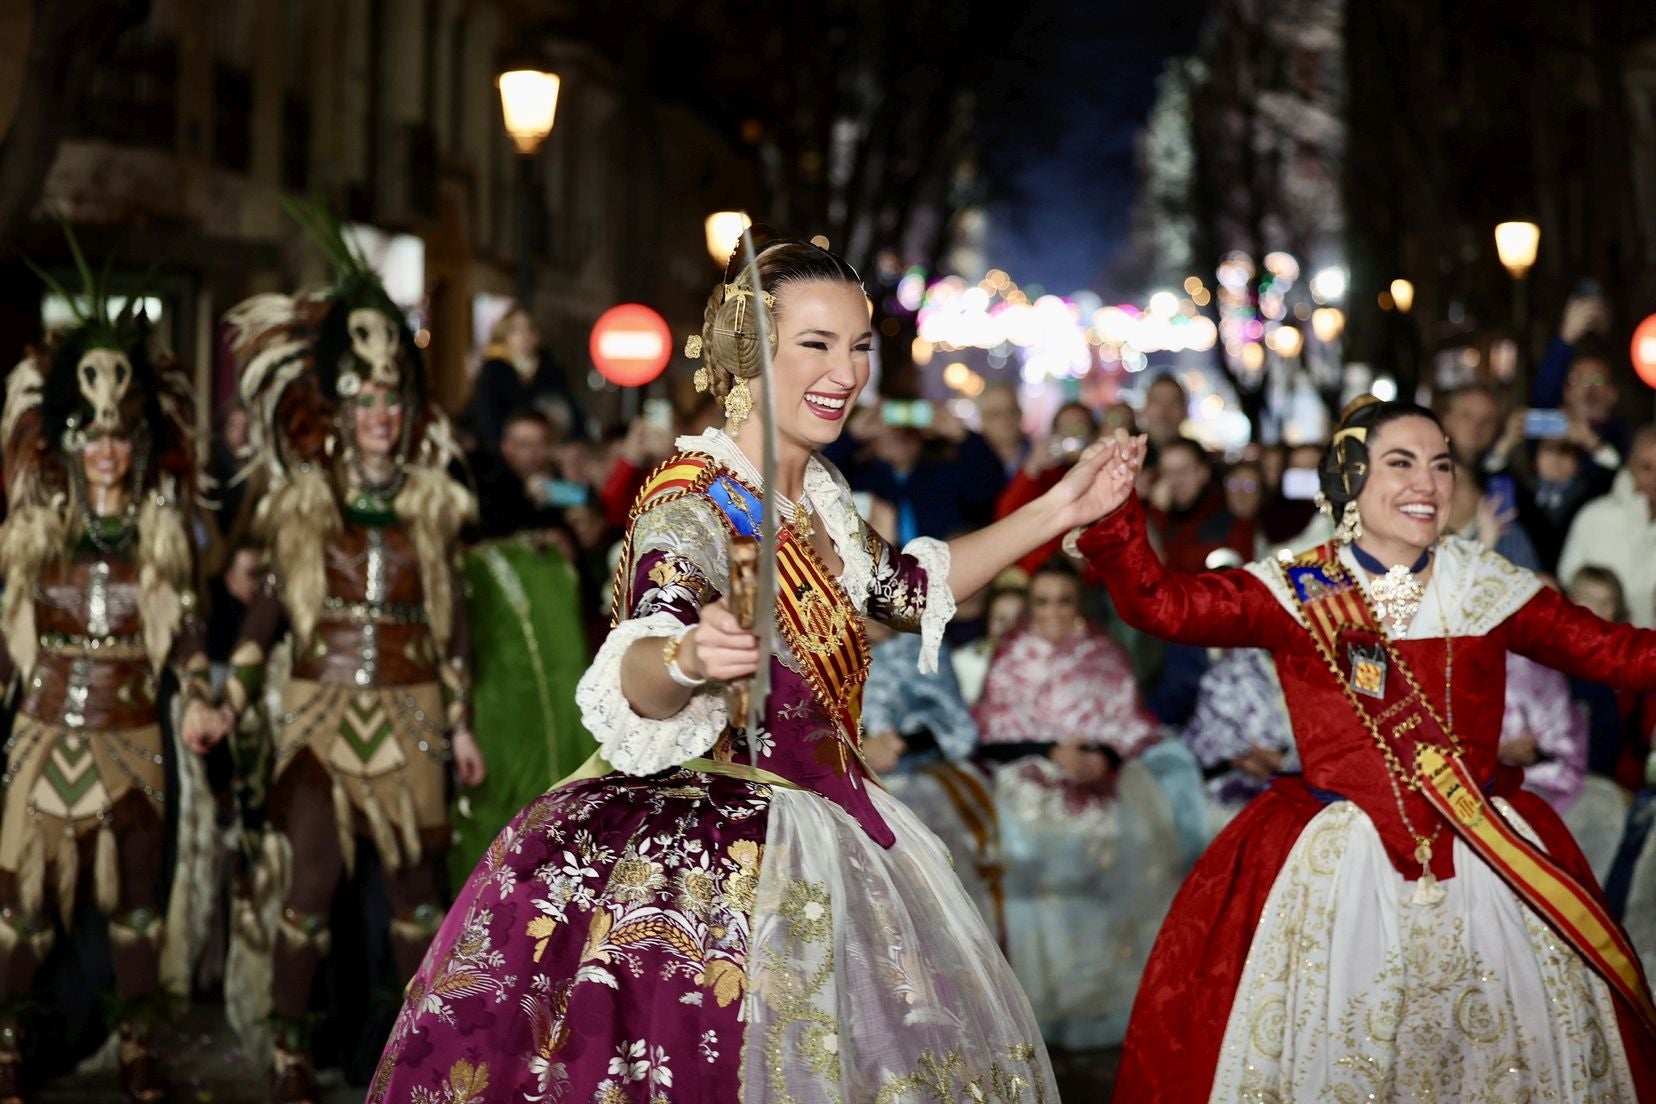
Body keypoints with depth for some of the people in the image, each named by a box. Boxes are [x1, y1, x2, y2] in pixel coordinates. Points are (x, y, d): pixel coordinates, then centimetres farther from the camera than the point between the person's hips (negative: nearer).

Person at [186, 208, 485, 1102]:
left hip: (409, 719, 1)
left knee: (415, 885, 6)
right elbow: (271, 608, 4)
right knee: (307, 886, -5)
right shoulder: (301, 504, 1)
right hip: (320, 716, -1)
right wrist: (229, 704, -4)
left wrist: (460, 723, 9)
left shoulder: (430, 505, 5)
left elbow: (451, 623, 9)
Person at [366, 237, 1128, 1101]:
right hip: (697, 856, -8)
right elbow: (638, 684, -35)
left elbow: (904, 590, 22)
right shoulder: (689, 501, -20)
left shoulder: (818, 491, 4)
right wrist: (687, 659, -59)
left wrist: (1056, 513, 18)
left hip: (811, 831, 8)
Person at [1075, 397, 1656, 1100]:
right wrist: (1113, 517, -29)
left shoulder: (1485, 586, 5)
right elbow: (1162, 604, -14)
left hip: (1490, 859, 2)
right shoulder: (1296, 591, -2)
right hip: (1337, 868, -2)